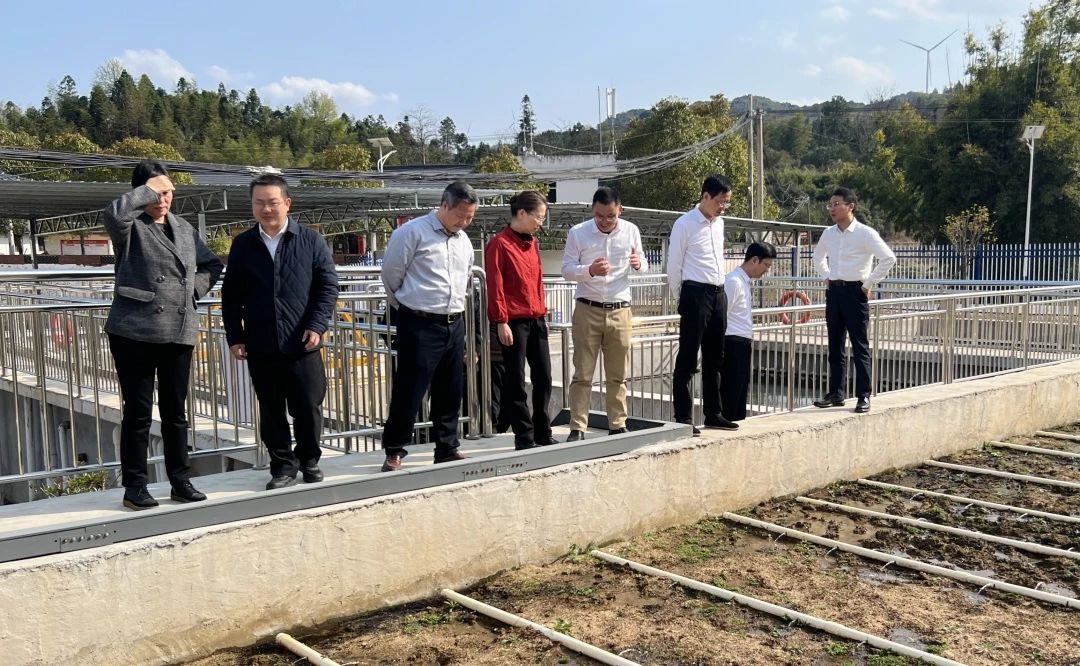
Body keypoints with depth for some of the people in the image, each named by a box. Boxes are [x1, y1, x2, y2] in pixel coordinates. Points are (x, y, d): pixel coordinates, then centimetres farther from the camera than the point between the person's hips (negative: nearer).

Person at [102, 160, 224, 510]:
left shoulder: (184, 228, 14)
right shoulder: (130, 227, -3)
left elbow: (212, 264, 25)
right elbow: (114, 212, -28)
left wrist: (195, 287, 7)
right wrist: (147, 191, -14)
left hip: (179, 333, 5)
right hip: (134, 332, -5)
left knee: (176, 411, 10)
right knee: (138, 411, 1)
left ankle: (180, 481, 19)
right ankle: (134, 486, 11)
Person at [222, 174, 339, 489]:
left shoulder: (311, 240, 1)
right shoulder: (242, 245, 7)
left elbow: (328, 286, 0)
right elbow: (231, 296, 9)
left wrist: (317, 325, -10)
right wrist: (235, 336, 2)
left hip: (302, 344, -2)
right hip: (260, 347, 2)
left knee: (308, 409, 5)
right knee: (271, 412, 9)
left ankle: (309, 461, 25)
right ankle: (283, 465, 22)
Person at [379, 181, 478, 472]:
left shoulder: (464, 240, 11)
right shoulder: (412, 232, -9)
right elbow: (391, 274, -3)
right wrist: (408, 307, 9)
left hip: (454, 325, 7)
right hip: (419, 325, -6)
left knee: (450, 392, 12)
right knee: (408, 391, -2)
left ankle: (447, 448, 24)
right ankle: (394, 452, 9)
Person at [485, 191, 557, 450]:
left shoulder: (533, 243, 14)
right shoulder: (499, 244, -9)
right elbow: (495, 286, -12)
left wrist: (543, 312, 17)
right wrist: (501, 322, -15)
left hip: (537, 320, 8)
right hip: (514, 321, -8)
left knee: (544, 378, 10)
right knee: (515, 381, 1)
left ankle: (543, 434, 21)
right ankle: (524, 437, 9)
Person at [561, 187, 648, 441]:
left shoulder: (631, 231, 3)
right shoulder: (578, 233, -5)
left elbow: (642, 264, 12)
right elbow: (567, 269, -4)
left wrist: (639, 264, -12)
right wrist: (589, 271, -24)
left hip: (620, 310, 2)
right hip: (588, 309, -2)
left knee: (618, 374, 9)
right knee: (583, 374, -1)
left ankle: (618, 425, 19)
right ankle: (577, 428, 4)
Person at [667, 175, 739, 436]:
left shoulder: (719, 223, 12)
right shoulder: (685, 224, -9)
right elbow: (674, 267, -6)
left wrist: (719, 290, 16)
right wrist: (681, 300, 0)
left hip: (718, 294, 7)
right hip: (695, 294, -7)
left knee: (714, 358, 13)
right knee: (687, 359, -3)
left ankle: (713, 414, 22)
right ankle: (683, 417, 1)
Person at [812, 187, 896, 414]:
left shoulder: (865, 233, -9)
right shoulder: (828, 233, 8)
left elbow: (888, 258, -12)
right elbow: (818, 256, 28)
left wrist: (869, 283, -11)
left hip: (855, 291, -6)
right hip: (834, 291, 6)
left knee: (860, 346, -2)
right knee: (835, 346, 9)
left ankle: (864, 397, 2)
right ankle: (835, 394, 17)